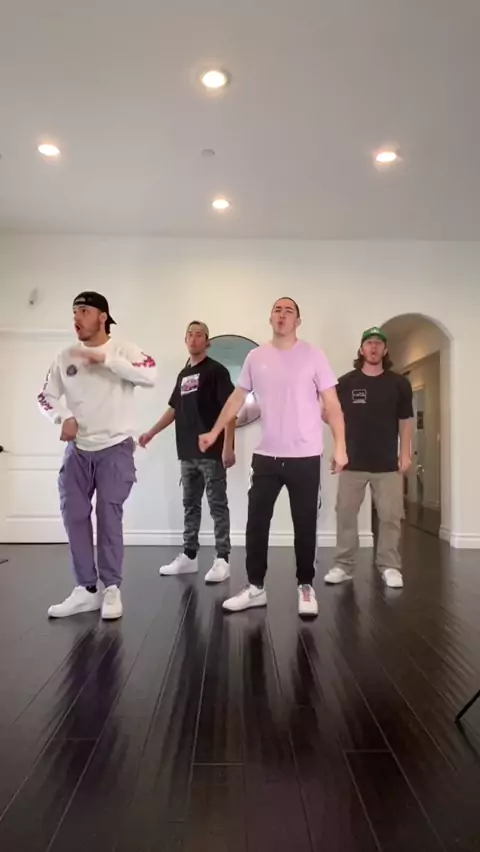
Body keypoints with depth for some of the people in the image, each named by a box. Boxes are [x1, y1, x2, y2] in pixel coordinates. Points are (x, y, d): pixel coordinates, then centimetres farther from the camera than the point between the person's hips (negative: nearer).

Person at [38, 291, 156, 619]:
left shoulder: (123, 350, -6)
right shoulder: (66, 357, 5)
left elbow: (150, 376, -24)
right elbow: (47, 396, 9)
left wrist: (105, 358, -24)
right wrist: (64, 418, -10)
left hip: (115, 448, -4)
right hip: (78, 449, 5)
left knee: (109, 517, -2)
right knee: (74, 515, 6)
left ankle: (112, 589, 13)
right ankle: (86, 589, 19)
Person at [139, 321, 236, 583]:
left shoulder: (216, 371, -5)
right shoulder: (183, 374, 17)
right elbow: (174, 409, 25)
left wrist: (228, 446, -19)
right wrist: (152, 433, 20)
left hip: (212, 452, -7)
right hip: (187, 452, 7)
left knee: (217, 505, -2)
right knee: (190, 505, 13)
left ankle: (222, 559, 5)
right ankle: (189, 556, 23)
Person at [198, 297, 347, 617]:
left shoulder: (313, 355, -2)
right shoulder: (256, 357, 7)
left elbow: (332, 404, -4)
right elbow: (237, 399, 14)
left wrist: (340, 446, -11)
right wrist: (215, 432, 12)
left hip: (305, 456, -3)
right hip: (266, 455, 3)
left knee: (305, 525, 6)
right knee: (257, 522, 6)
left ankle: (306, 587, 22)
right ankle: (256, 587, 20)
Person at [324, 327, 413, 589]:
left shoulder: (399, 384, 4)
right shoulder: (346, 382, 2)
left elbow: (405, 421, 7)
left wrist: (405, 453, 1)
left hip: (388, 463, 0)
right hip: (353, 462, 0)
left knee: (390, 516, 4)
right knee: (345, 513, 4)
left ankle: (390, 566, 18)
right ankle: (343, 565, 15)